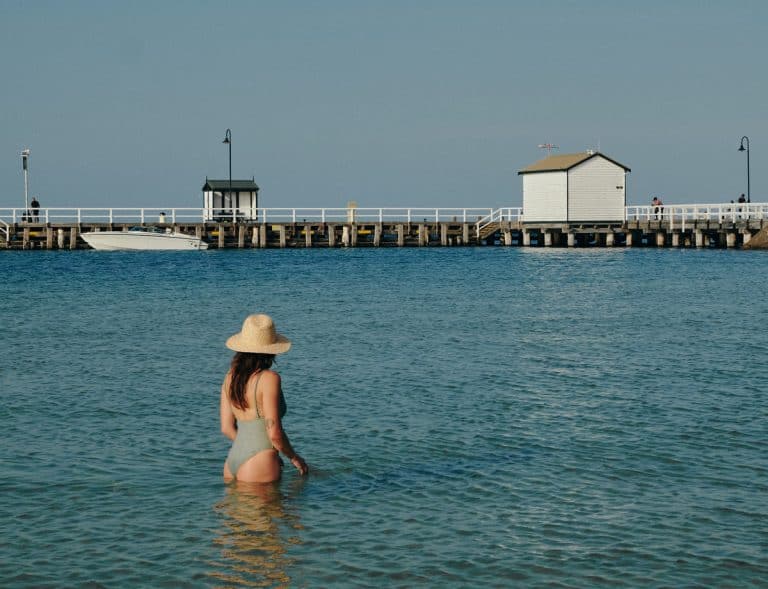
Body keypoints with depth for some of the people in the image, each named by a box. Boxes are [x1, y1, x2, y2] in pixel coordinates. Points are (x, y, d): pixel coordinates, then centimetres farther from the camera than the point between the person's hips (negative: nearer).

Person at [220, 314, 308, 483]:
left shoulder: (231, 376, 9)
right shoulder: (269, 378, -11)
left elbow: (226, 428, 13)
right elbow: (274, 434, -14)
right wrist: (294, 457, 4)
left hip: (232, 462, 7)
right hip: (259, 465, -7)